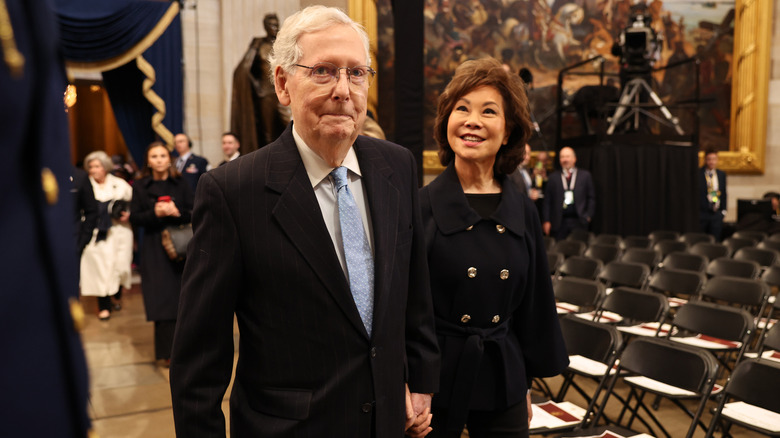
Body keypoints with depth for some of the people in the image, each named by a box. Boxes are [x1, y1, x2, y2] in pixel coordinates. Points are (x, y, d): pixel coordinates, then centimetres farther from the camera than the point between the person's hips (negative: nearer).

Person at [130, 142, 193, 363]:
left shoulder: (180, 184, 5)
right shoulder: (140, 186, 5)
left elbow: (194, 214, 2)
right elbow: (134, 218, 1)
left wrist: (177, 212, -17)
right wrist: (155, 213, -16)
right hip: (154, 250, 0)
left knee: (182, 298, 0)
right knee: (162, 299, -2)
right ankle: (166, 351, 5)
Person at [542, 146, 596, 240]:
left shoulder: (585, 175, 10)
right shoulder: (553, 177, 10)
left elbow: (591, 198, 9)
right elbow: (547, 201, 6)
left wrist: (588, 216, -1)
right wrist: (546, 221, -1)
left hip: (579, 221, 0)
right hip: (559, 222, 0)